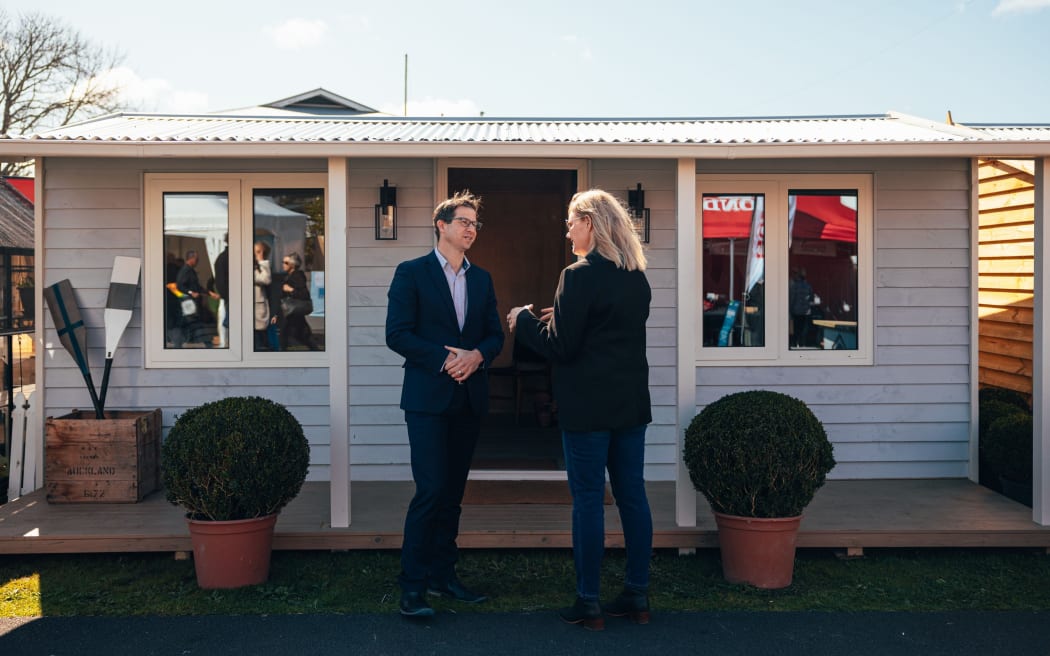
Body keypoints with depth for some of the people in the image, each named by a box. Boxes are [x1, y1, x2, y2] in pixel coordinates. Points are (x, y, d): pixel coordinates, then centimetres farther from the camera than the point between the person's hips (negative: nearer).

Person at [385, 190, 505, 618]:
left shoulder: (482, 279, 15)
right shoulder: (412, 273, -1)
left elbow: (495, 336, 13)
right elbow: (397, 334, -9)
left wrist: (477, 355, -9)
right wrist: (444, 358, -16)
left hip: (469, 398, 5)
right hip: (428, 397, -5)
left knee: (452, 492, 10)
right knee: (430, 490, -11)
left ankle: (442, 575, 19)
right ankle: (411, 586, -2)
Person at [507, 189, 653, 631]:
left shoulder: (579, 276, -14)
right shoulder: (637, 277, 9)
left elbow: (560, 347, -13)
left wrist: (524, 320, 2)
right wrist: (559, 318, 18)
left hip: (589, 407, -7)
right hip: (631, 403, 7)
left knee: (588, 502, 1)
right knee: (632, 496, 11)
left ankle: (588, 604, 8)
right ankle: (637, 596, 19)